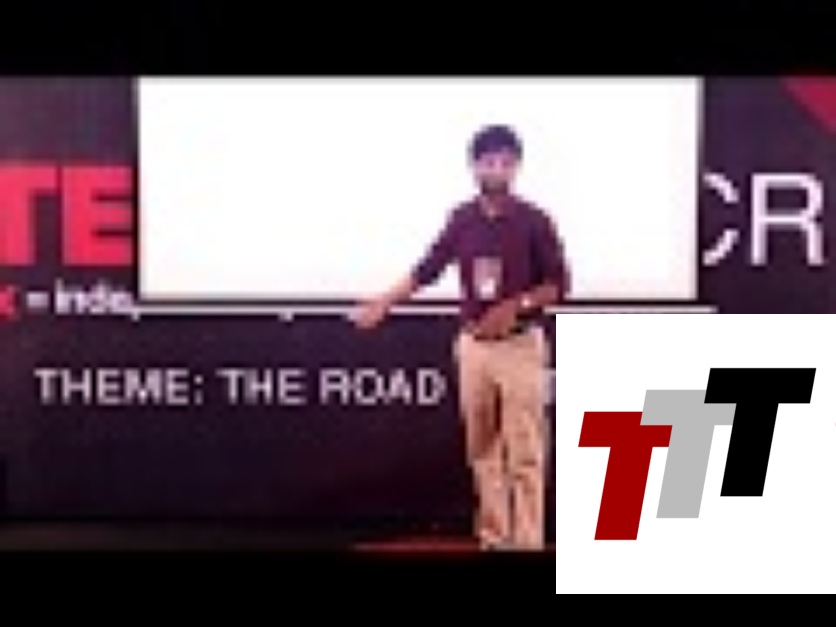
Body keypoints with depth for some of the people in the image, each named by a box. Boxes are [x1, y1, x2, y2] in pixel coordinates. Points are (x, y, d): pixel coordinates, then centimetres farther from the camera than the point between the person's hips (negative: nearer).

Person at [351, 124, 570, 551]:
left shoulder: (534, 221, -6)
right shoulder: (462, 219, 5)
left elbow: (559, 285, -5)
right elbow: (428, 269, 12)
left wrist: (515, 305, -18)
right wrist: (384, 303, 5)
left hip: (521, 345, -4)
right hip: (473, 344, 5)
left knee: (524, 452, -7)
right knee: (482, 450, 10)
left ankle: (527, 542, -5)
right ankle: (493, 538, 19)